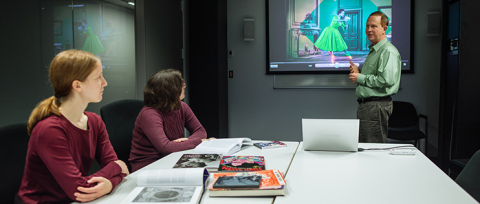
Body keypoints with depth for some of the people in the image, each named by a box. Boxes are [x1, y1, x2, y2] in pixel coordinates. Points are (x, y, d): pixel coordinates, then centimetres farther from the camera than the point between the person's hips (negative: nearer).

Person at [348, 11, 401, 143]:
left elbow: (386, 80, -26)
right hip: (365, 105, 10)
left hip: (377, 106, -10)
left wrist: (360, 78, -15)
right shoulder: (373, 50, 20)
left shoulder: (388, 51, -13)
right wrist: (357, 73, 8)